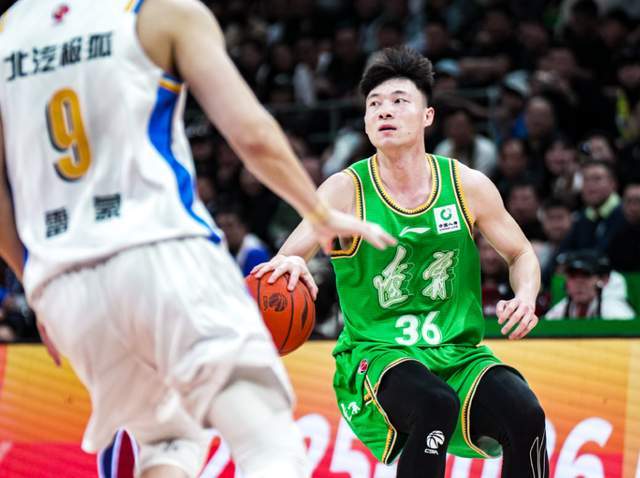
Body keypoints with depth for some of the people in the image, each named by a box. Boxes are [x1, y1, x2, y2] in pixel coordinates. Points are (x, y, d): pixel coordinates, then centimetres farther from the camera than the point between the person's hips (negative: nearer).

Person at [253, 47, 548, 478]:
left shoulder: (467, 186, 1)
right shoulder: (347, 190, -6)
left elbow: (521, 254, 14)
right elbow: (288, 257, -14)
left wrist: (526, 296, -8)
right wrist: (287, 265, -39)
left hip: (458, 352, 3)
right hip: (374, 353, -3)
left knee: (526, 415, -25)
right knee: (435, 405, -35)